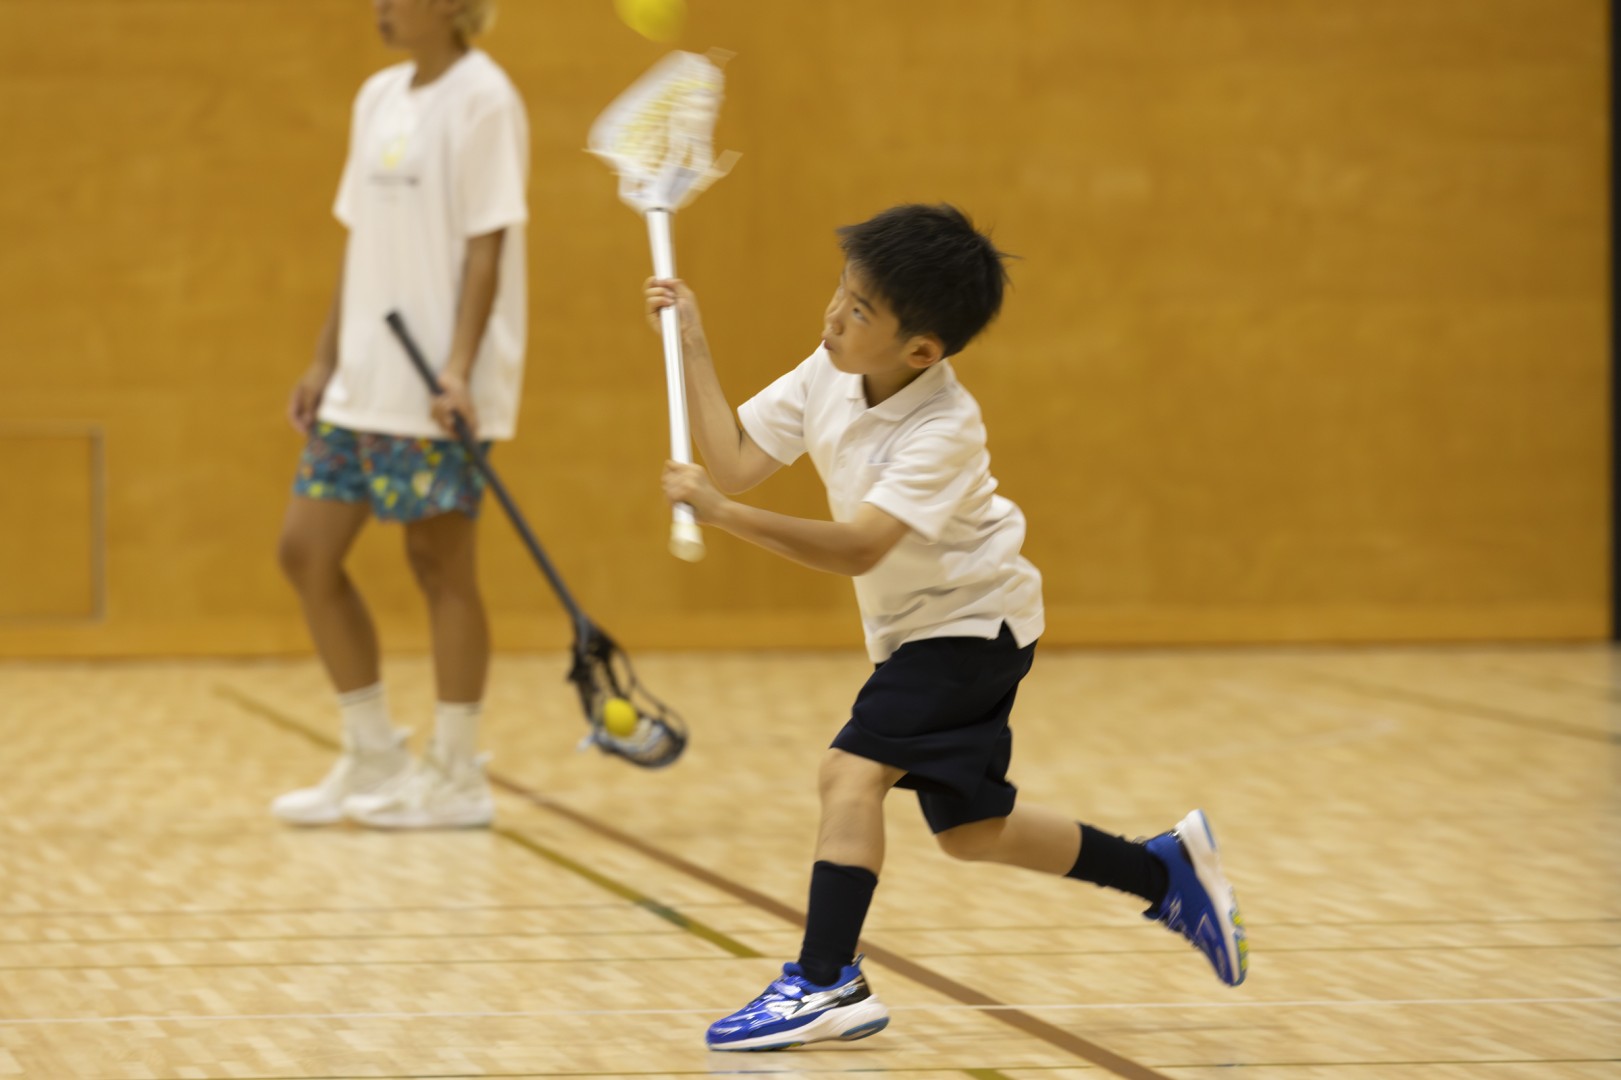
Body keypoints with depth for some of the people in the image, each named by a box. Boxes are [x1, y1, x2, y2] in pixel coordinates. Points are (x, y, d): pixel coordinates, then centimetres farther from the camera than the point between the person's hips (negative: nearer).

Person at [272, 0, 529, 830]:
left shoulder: (481, 99, -9)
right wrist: (325, 362, 15)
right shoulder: (379, 99, 14)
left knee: (439, 561, -2)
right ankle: (373, 761, 15)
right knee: (307, 549, 6)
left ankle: (456, 778, 7)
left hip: (438, 389, -8)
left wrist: (459, 369, -22)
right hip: (365, 381, 8)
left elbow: (487, 244, -14)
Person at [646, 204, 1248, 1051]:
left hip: (973, 622, -9)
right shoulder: (827, 377, -7)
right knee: (968, 829, 15)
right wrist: (692, 347, -12)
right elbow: (735, 460, -6)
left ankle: (826, 983, -25)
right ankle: (1166, 872, 31)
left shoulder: (943, 432, -29)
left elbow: (856, 548, -37)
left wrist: (726, 514, -45)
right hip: (915, 626, 9)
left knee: (851, 769, -23)